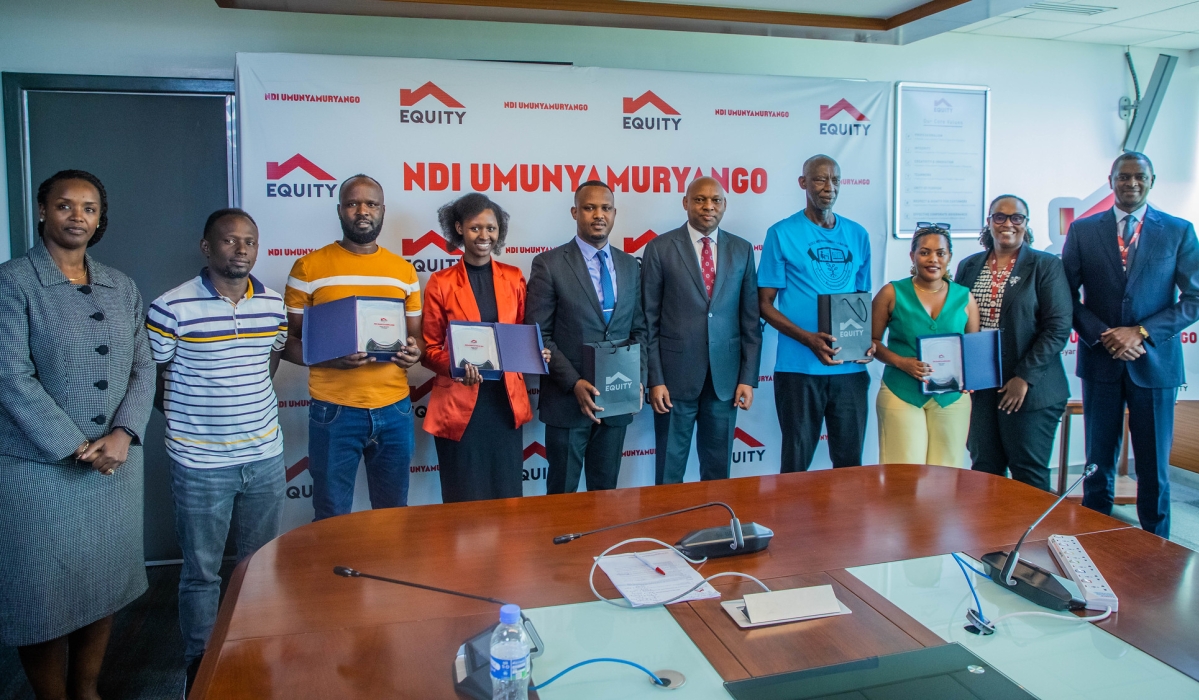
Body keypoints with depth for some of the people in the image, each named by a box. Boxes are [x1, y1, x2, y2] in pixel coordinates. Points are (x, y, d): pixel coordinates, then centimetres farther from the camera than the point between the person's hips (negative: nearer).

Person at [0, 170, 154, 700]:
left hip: (116, 463, 5)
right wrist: (75, 447, -15)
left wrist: (123, 434, -10)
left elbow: (143, 367, 5)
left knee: (104, 582, 14)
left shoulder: (121, 288, 8)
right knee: (42, 594, 6)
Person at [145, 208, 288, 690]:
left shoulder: (274, 304, 2)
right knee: (201, 570, 9)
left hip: (265, 456, 4)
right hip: (200, 464, -4)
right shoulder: (171, 308, -11)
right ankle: (200, 664, 28)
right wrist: (187, 419, 0)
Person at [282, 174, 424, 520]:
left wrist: (413, 351, -9)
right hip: (334, 410, -3)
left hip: (394, 409, 3)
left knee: (394, 514, 15)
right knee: (333, 517, 9)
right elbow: (288, 341, 0)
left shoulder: (404, 270, 9)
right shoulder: (309, 267, -1)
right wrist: (328, 358, -19)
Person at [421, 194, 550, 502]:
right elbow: (429, 349, 0)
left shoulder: (514, 278, 7)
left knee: (508, 495, 9)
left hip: (506, 401, 3)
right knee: (464, 501, 4)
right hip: (459, 404, -3)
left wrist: (536, 354, -9)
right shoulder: (441, 283, -2)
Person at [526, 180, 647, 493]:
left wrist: (638, 379, -3)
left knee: (606, 490, 14)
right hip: (566, 400, -4)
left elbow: (639, 329, 12)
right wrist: (574, 384, -17)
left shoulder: (630, 265, 9)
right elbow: (539, 336, -8)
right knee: (563, 493, 8)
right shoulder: (549, 264, -6)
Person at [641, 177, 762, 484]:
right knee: (670, 470, 6)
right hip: (675, 374, -2)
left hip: (725, 376, 3)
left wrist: (748, 377, 1)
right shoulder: (660, 248, -1)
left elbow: (750, 318, 7)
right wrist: (655, 379, -7)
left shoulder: (742, 249, 7)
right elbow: (649, 321, -2)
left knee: (719, 468, 12)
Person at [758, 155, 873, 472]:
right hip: (799, 368, -3)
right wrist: (809, 339, -17)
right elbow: (765, 304, -3)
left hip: (851, 368, 4)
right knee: (796, 461, 6)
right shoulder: (782, 233, -2)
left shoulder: (857, 235, 10)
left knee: (850, 460, 11)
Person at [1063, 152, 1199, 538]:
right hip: (1100, 360, 1)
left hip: (1155, 362, 0)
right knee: (1099, 462, 9)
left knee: (1154, 466, 6)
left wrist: (1141, 332, -12)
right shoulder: (1083, 230, 4)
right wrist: (1102, 335, -12)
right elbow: (1067, 296, 2)